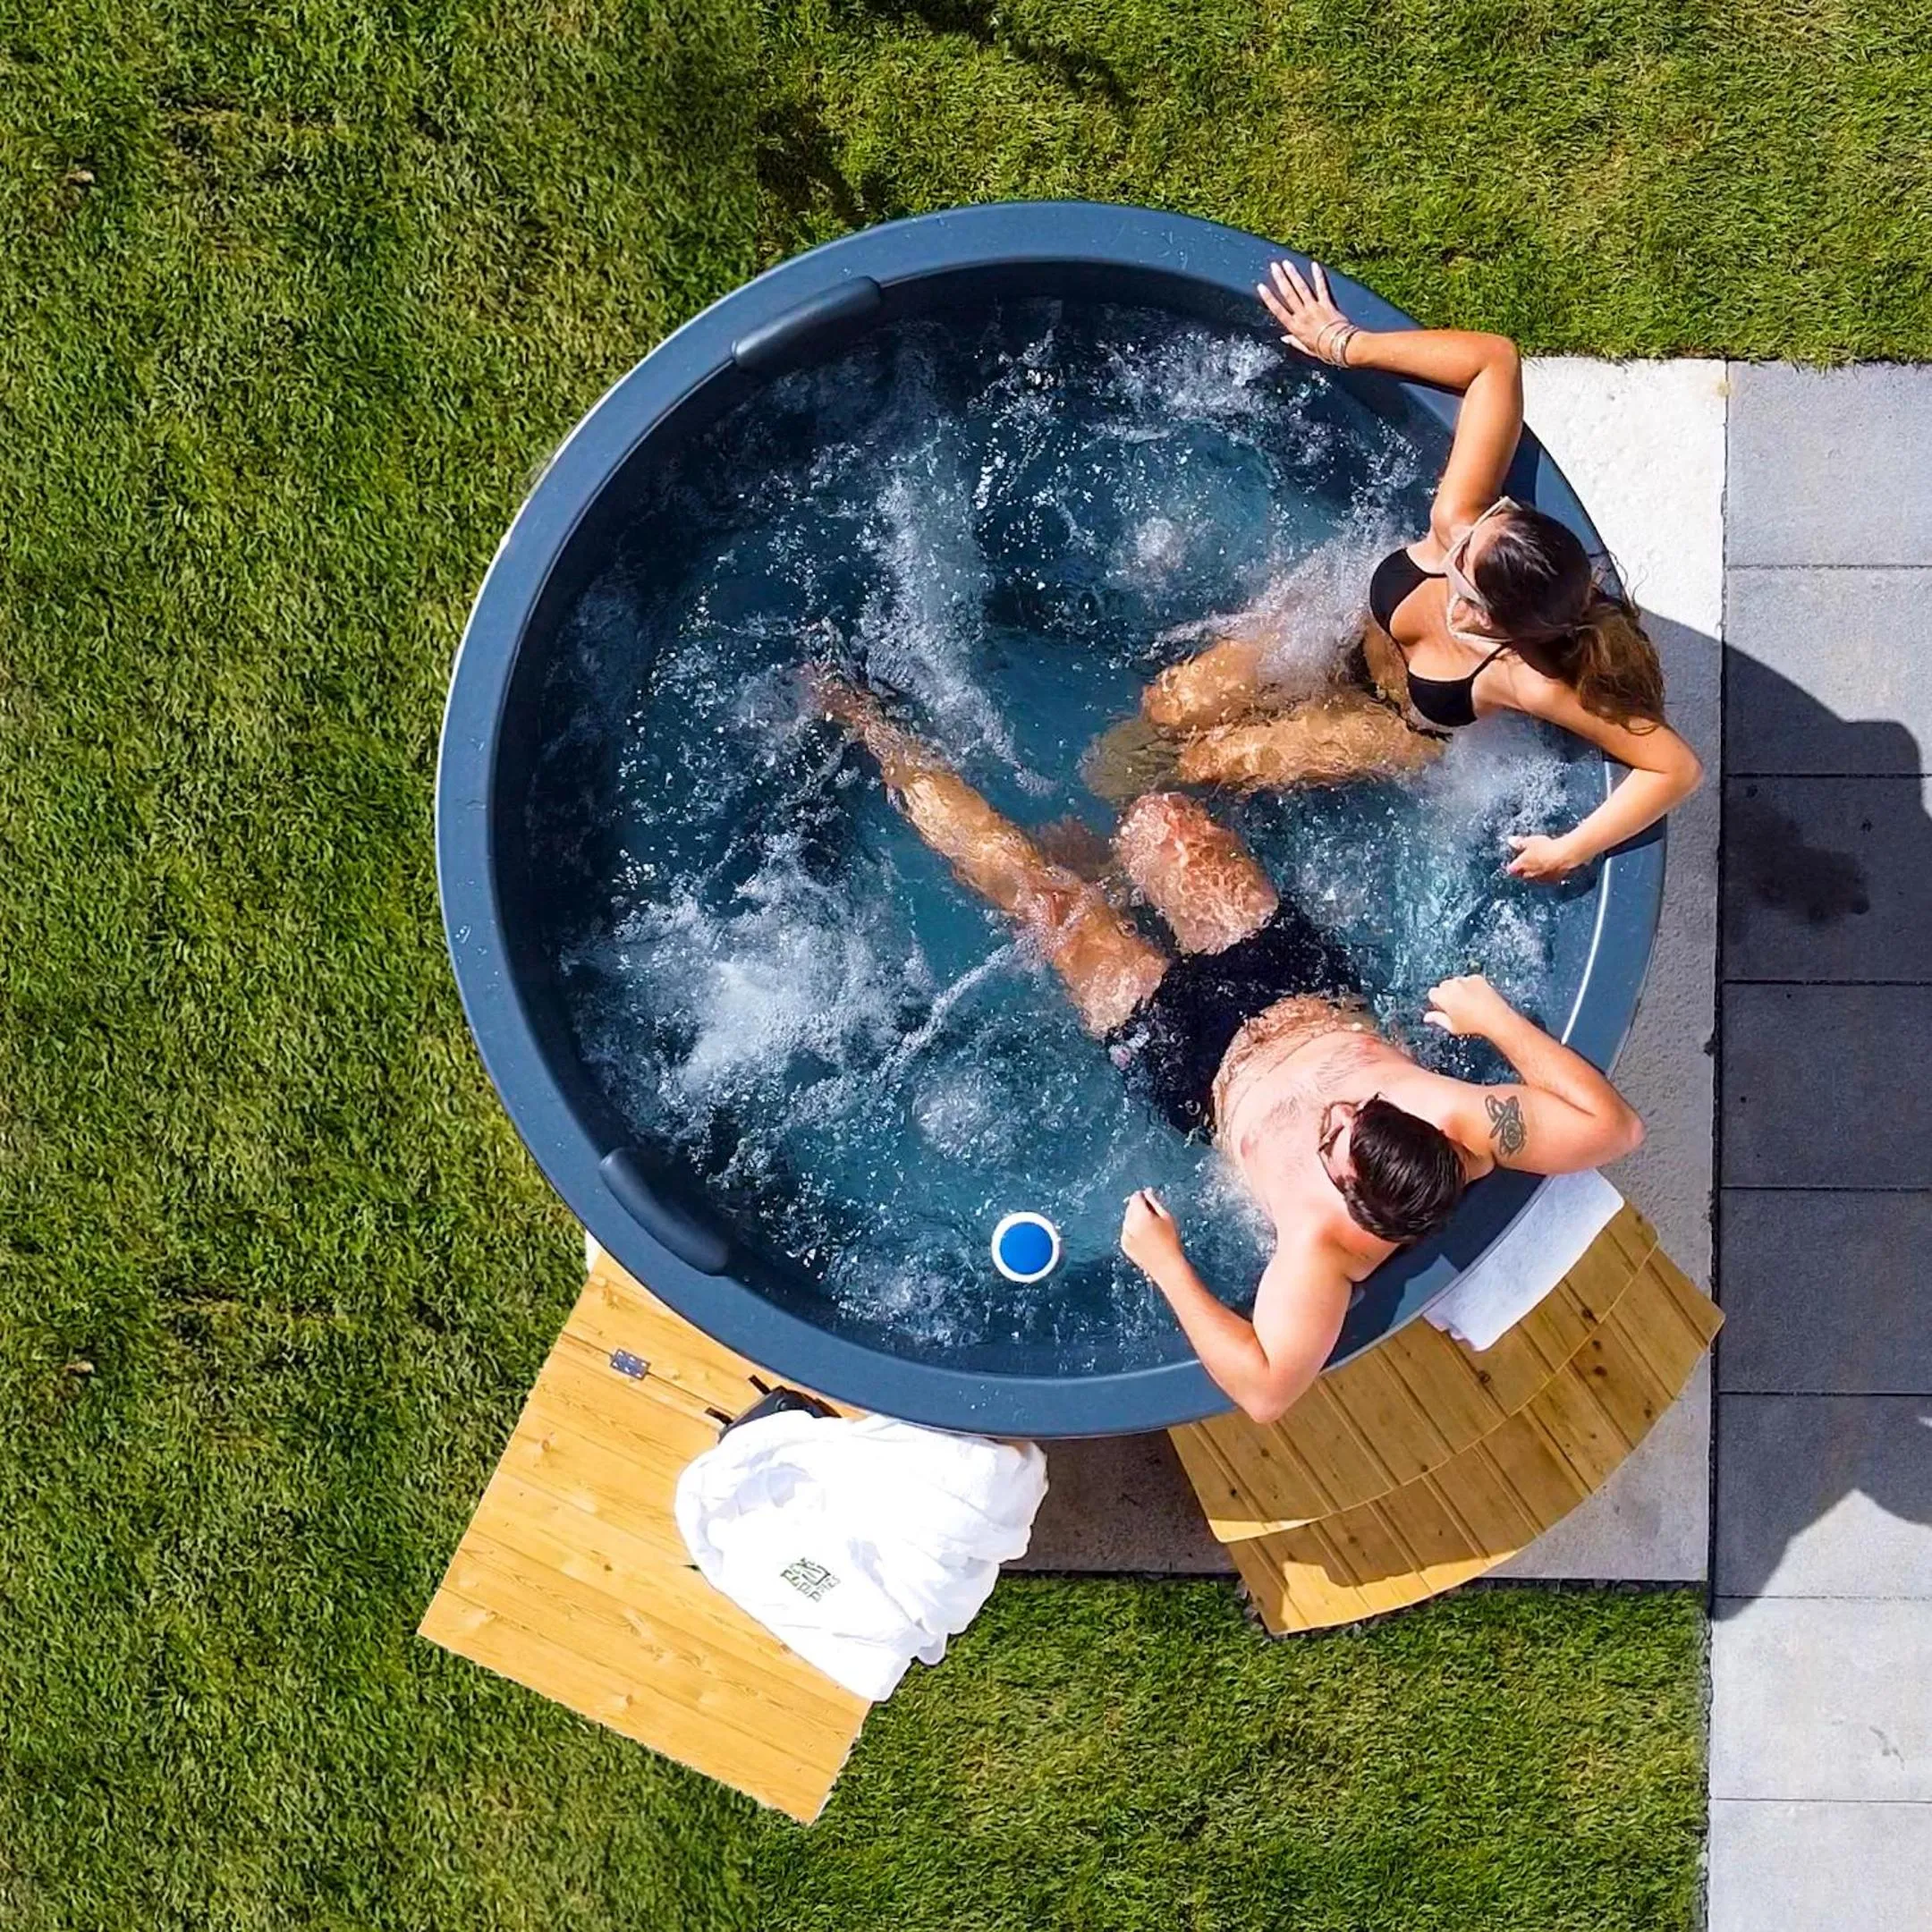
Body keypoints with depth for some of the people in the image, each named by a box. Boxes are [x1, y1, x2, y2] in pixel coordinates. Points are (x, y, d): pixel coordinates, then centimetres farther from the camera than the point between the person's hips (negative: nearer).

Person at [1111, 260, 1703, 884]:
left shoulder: (1532, 682, -45)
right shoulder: (1457, 525, -39)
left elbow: (1677, 768, -40)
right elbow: (1497, 359, -37)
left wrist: (1568, 851, -35)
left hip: (1398, 729, -3)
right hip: (1354, 634, 3)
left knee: (1200, 764, -4)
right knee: (1169, 708, 0)